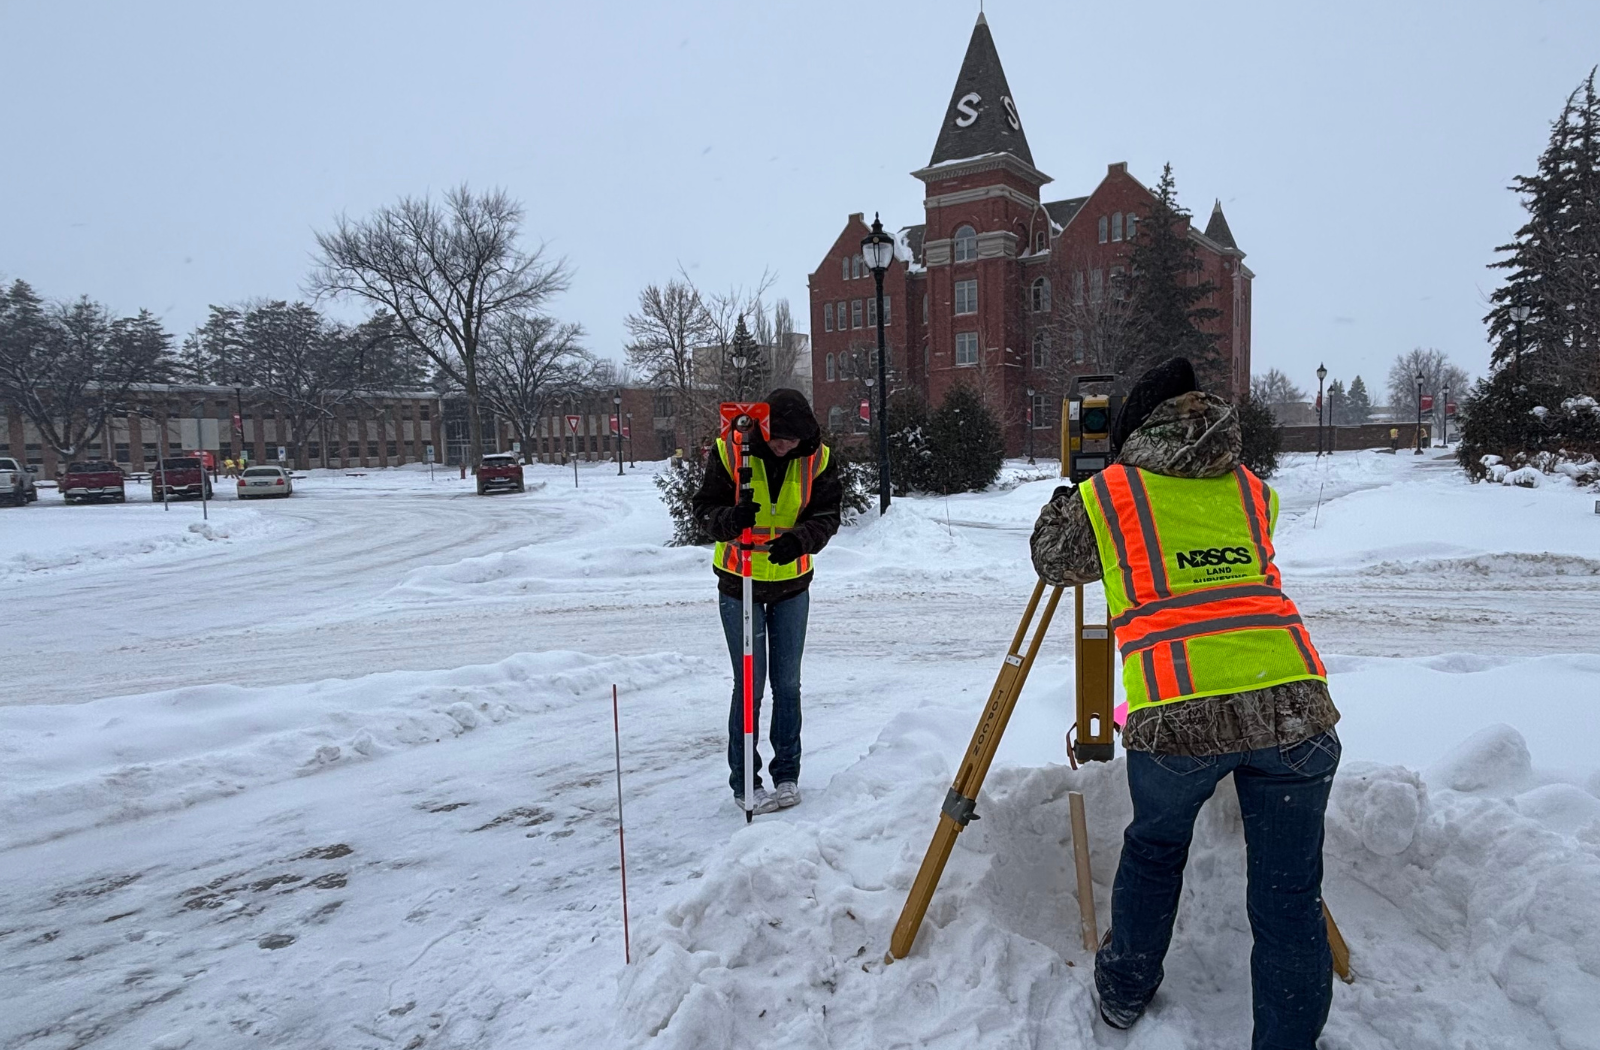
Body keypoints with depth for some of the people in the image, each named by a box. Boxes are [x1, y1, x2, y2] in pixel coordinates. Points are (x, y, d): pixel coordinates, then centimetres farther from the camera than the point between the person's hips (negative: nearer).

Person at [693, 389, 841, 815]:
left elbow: (827, 515, -8)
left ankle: (787, 775, 26)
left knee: (787, 683, 11)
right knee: (750, 684, -2)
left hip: (792, 584, 3)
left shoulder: (817, 459, -9)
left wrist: (800, 539, -29)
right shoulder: (728, 451, -15)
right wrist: (730, 519, -33)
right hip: (739, 585, -2)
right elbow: (704, 508, -10)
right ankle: (744, 784, 12)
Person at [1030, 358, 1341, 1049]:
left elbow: (1050, 560, 25)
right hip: (1293, 702, 2)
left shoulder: (1106, 495, 9)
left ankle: (1124, 993, 41)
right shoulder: (1254, 492, 20)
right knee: (1290, 896, 15)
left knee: (1153, 850, 25)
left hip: (1178, 714, -1)